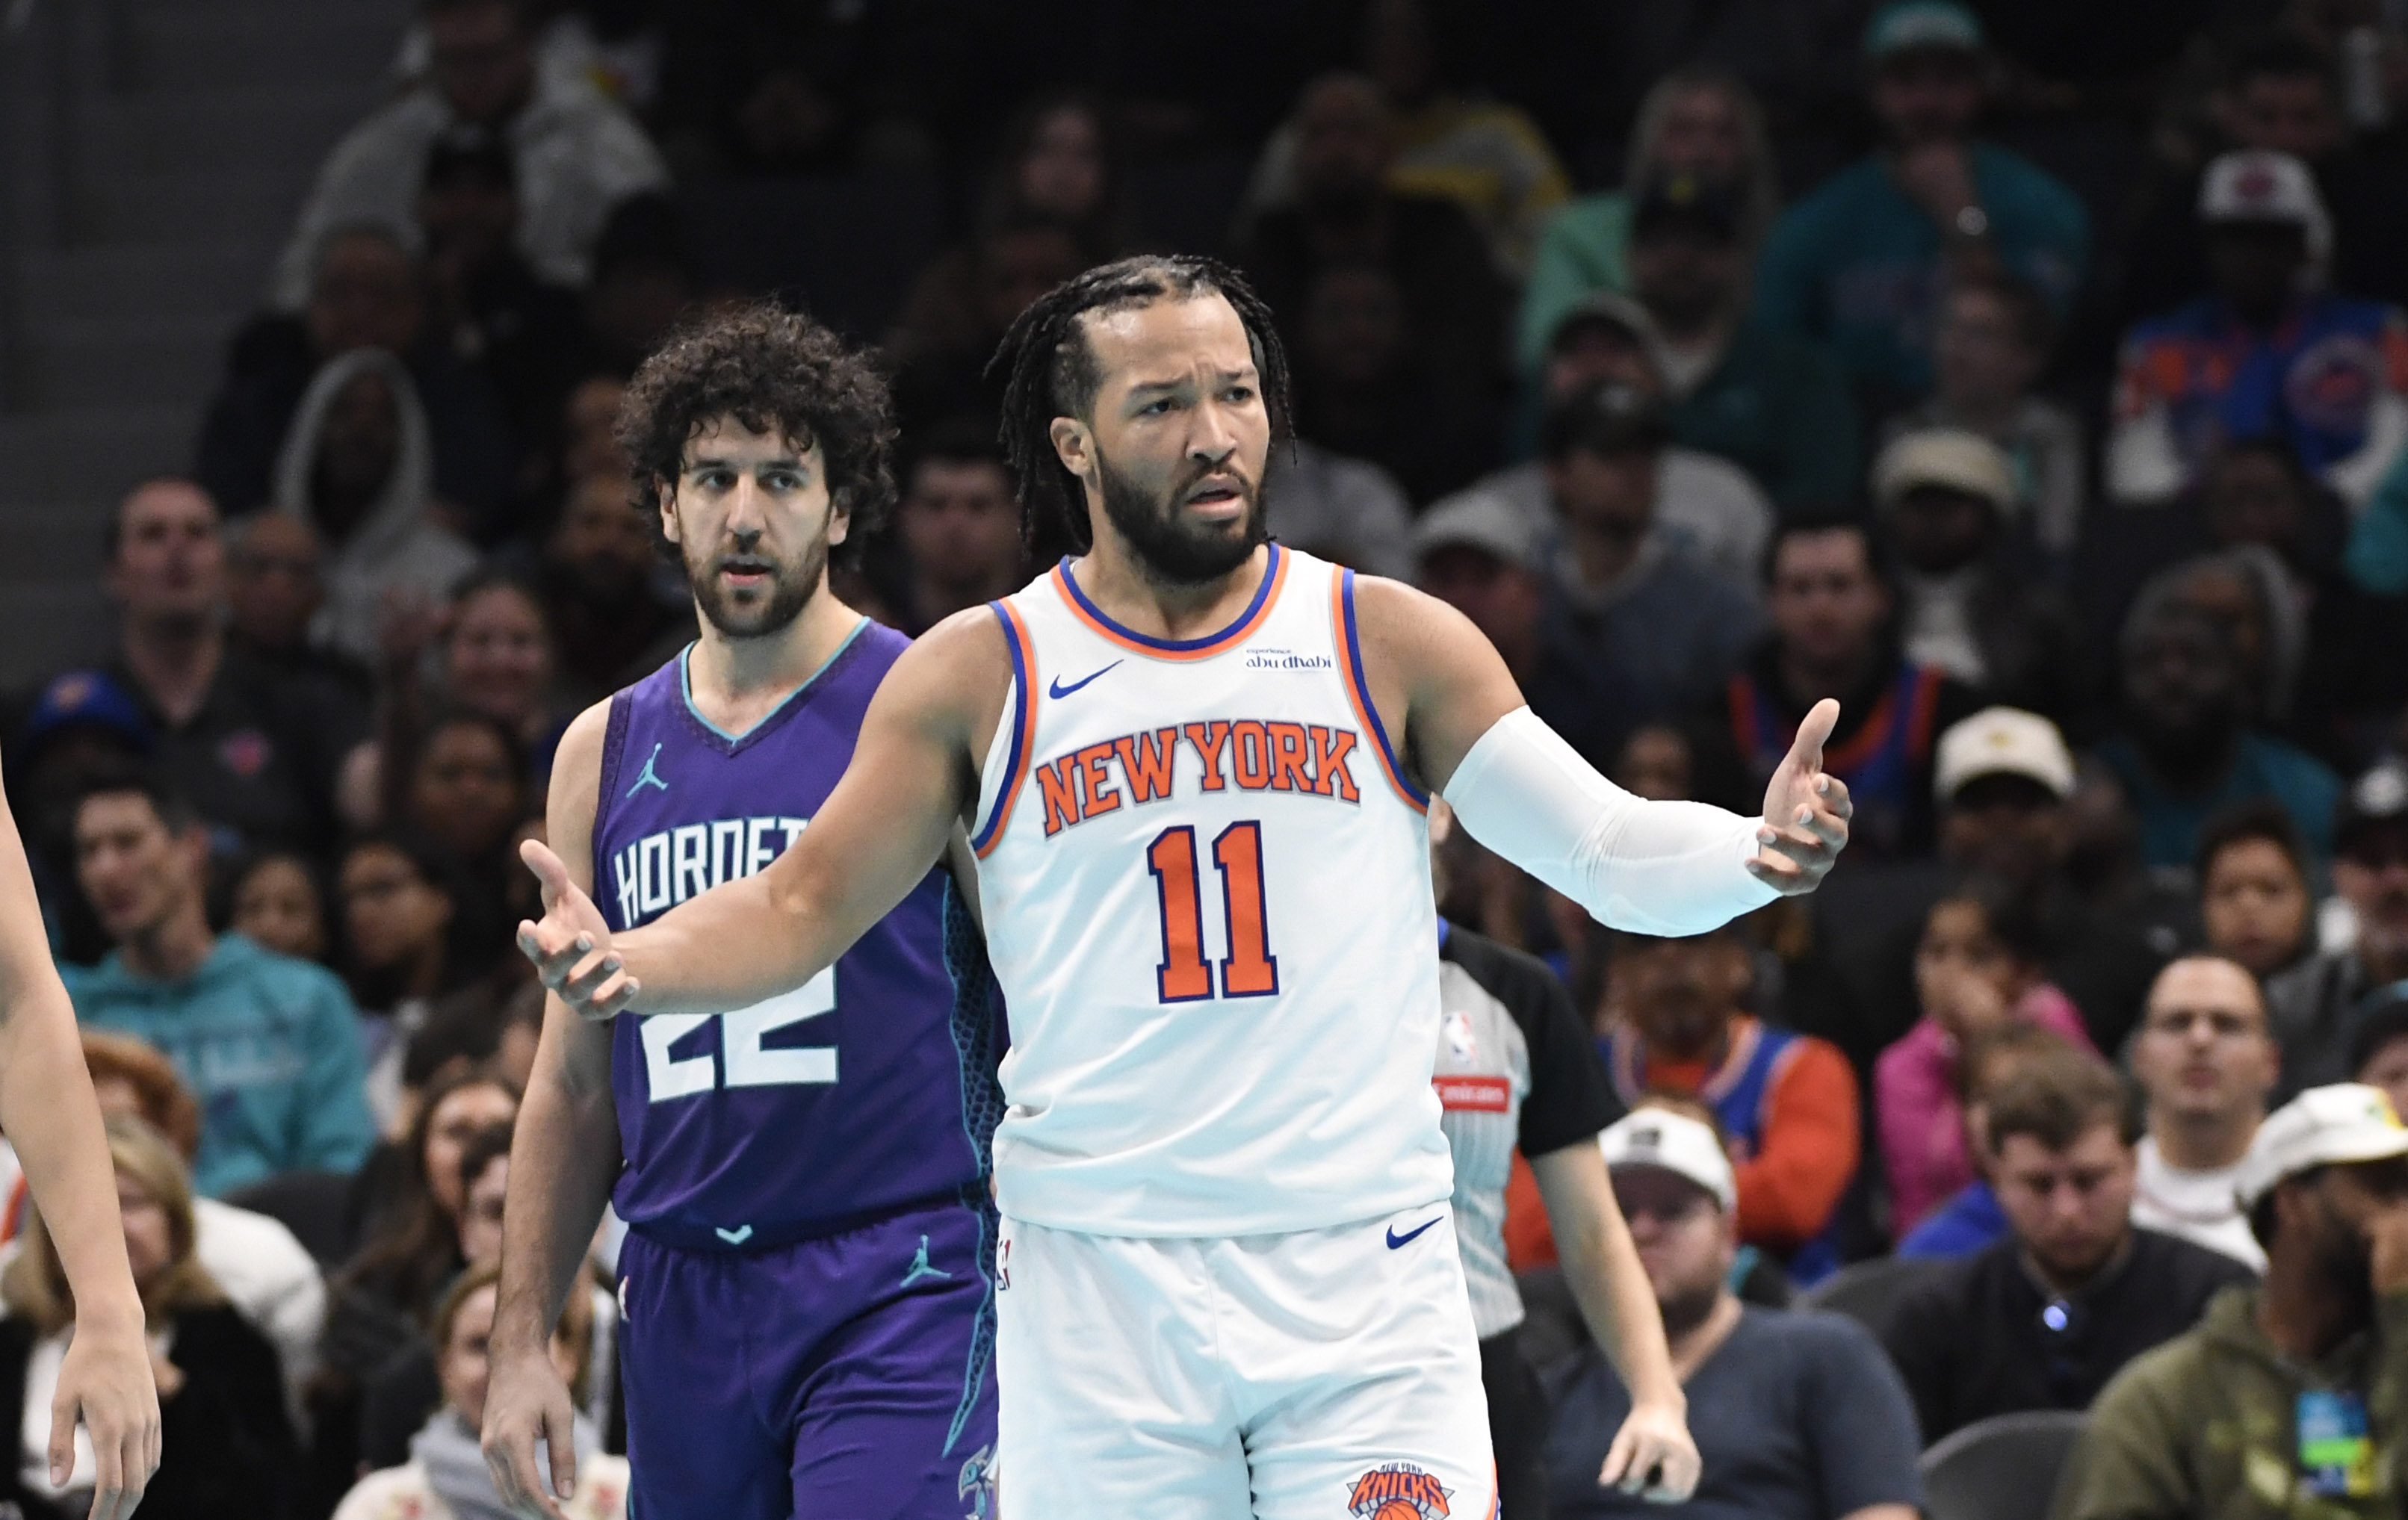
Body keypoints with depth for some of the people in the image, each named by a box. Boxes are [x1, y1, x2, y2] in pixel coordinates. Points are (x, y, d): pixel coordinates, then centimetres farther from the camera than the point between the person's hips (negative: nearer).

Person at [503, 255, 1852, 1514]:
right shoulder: (980, 676, 6)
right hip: (1097, 1292, 1)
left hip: (1366, 1281, 0)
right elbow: (800, 908, 8)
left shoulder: (1392, 644, 6)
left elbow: (1615, 852, 3)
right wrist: (628, 966, -12)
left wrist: (1758, 853, -18)